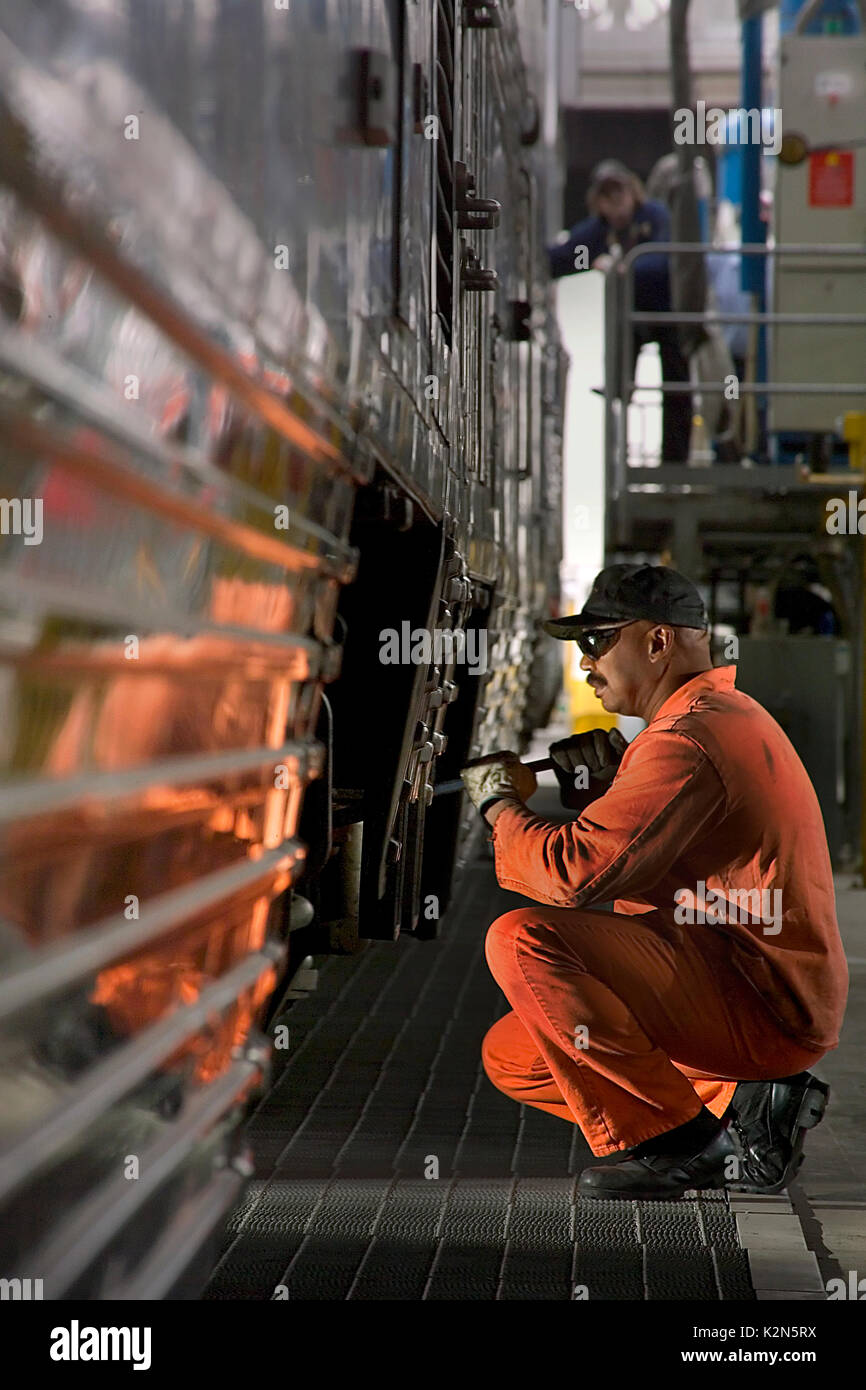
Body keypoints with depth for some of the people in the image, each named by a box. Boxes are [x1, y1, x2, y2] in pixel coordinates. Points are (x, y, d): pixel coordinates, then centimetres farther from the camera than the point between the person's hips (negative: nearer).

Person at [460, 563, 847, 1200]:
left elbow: (572, 873, -24)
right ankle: (735, 1101, 6)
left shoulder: (691, 740, -18)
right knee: (511, 1055, 11)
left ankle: (674, 1136, -14)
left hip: (762, 1008, -11)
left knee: (522, 940, -23)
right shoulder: (726, 717, 18)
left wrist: (500, 803, -5)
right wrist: (606, 790, 6)